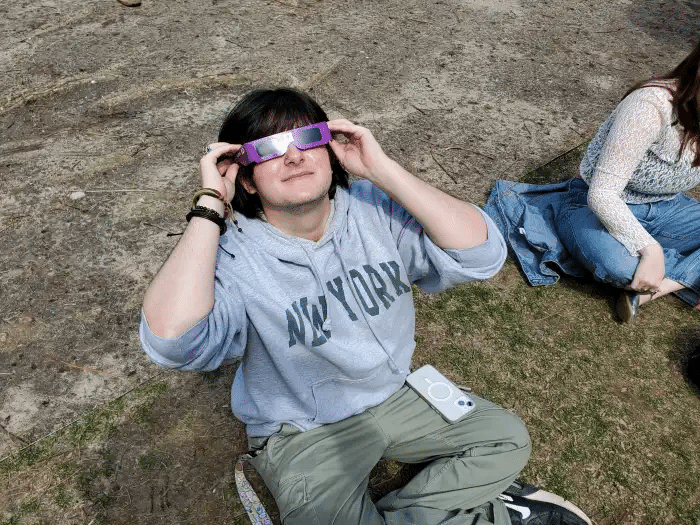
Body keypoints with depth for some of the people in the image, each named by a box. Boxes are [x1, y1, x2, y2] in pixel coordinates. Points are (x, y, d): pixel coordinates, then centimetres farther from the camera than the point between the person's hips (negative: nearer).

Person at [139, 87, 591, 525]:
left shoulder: (374, 210, -12)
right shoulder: (235, 256, -21)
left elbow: (481, 255, -23)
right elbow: (172, 340, -40)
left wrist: (382, 169, -26)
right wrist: (210, 205, -33)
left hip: (396, 395, 4)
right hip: (303, 434, -3)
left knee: (508, 439, 4)